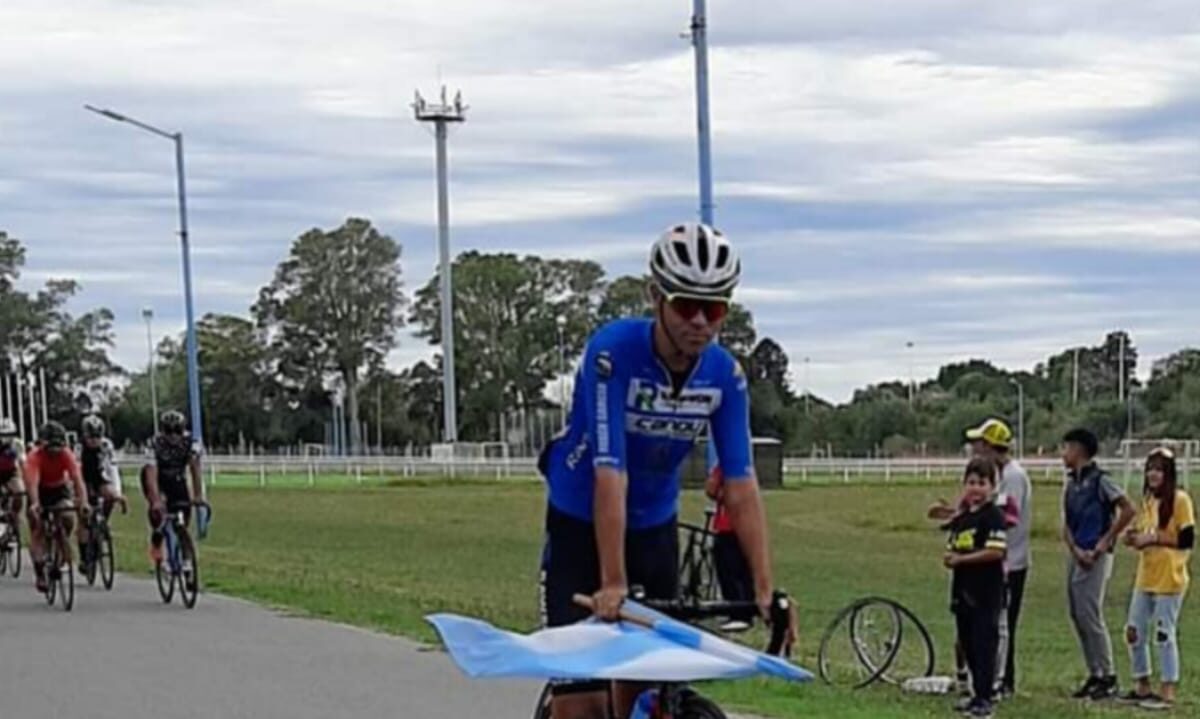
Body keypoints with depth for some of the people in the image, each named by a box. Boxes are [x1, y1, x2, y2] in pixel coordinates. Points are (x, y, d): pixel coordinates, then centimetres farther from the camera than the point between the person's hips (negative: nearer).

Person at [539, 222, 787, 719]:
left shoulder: (725, 375, -13)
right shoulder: (613, 351, -27)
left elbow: (741, 487, -14)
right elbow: (610, 477, -32)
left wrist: (765, 589, -22)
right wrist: (612, 584, -37)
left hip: (654, 529, 4)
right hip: (581, 525, -4)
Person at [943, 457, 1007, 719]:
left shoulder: (993, 516, -10)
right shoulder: (960, 518, 15)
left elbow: (996, 551, -20)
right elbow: (952, 550, 22)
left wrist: (962, 558, -16)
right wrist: (949, 558, -3)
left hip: (986, 592, -8)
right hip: (963, 591, 8)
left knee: (984, 644, -6)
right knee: (967, 645, 13)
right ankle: (978, 694, 24)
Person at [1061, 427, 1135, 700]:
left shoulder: (1099, 480, -11)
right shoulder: (1070, 483, 13)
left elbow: (1128, 510, -16)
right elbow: (1066, 523, 11)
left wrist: (1106, 541, -13)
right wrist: (1076, 550, -6)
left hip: (1096, 556, -8)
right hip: (1075, 554, 8)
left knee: (1090, 614, -11)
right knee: (1077, 615, 8)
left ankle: (1108, 677, -4)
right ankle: (1094, 675, 15)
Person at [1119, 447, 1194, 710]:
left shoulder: (1180, 500, -10)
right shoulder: (1148, 500, 13)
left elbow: (1187, 540, -14)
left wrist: (1154, 538, -18)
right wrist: (1134, 537, 1)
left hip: (1169, 579, -8)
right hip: (1145, 577, 8)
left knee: (1164, 634, -4)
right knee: (1134, 632, 9)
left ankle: (1168, 693, 4)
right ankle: (1142, 688, 21)